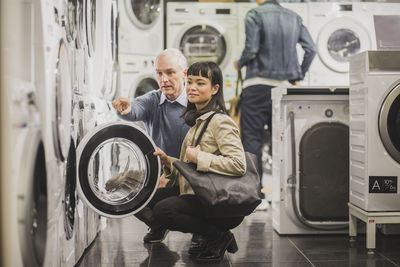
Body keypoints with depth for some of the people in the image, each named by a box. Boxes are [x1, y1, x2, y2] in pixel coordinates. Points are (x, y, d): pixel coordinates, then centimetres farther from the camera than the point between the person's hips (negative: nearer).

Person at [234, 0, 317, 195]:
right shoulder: (294, 18, 11)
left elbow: (251, 49, -14)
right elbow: (311, 49, 6)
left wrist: (239, 64, 6)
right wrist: (298, 76, 14)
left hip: (258, 83, -5)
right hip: (284, 84, 5)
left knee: (252, 136, -1)